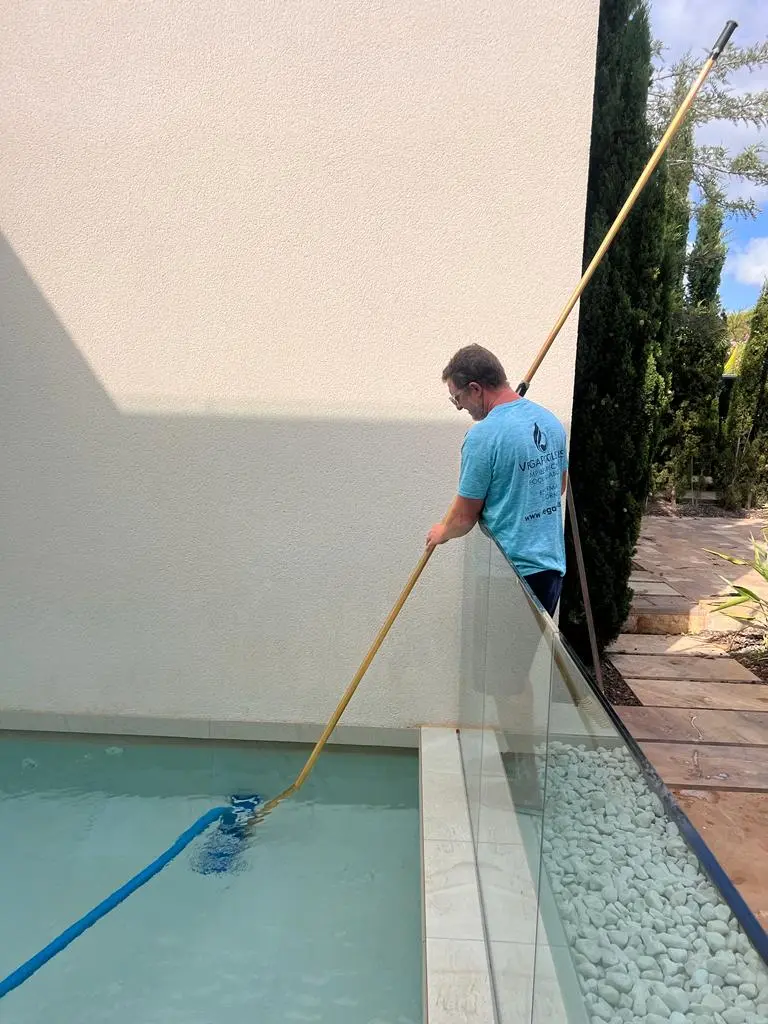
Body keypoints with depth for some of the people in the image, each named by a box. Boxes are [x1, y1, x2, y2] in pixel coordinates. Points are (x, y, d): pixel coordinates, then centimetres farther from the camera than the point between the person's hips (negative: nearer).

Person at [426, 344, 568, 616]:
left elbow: (465, 517, -12)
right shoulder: (550, 420, 5)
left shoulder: (483, 435, -19)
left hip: (511, 571, -7)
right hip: (553, 565, 8)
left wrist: (442, 532, 8)